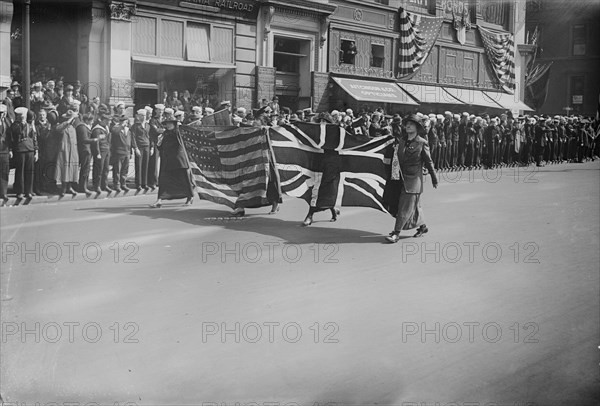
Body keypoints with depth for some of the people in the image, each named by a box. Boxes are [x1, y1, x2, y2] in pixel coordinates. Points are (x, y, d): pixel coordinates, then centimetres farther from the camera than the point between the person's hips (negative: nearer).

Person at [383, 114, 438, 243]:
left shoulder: (422, 143, -6)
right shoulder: (401, 139, 7)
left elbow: (428, 161, 0)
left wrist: (434, 178, 5)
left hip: (413, 179, -5)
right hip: (401, 178, 5)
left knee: (405, 207, -7)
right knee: (414, 206, 17)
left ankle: (396, 233, -6)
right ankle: (422, 226, 35)